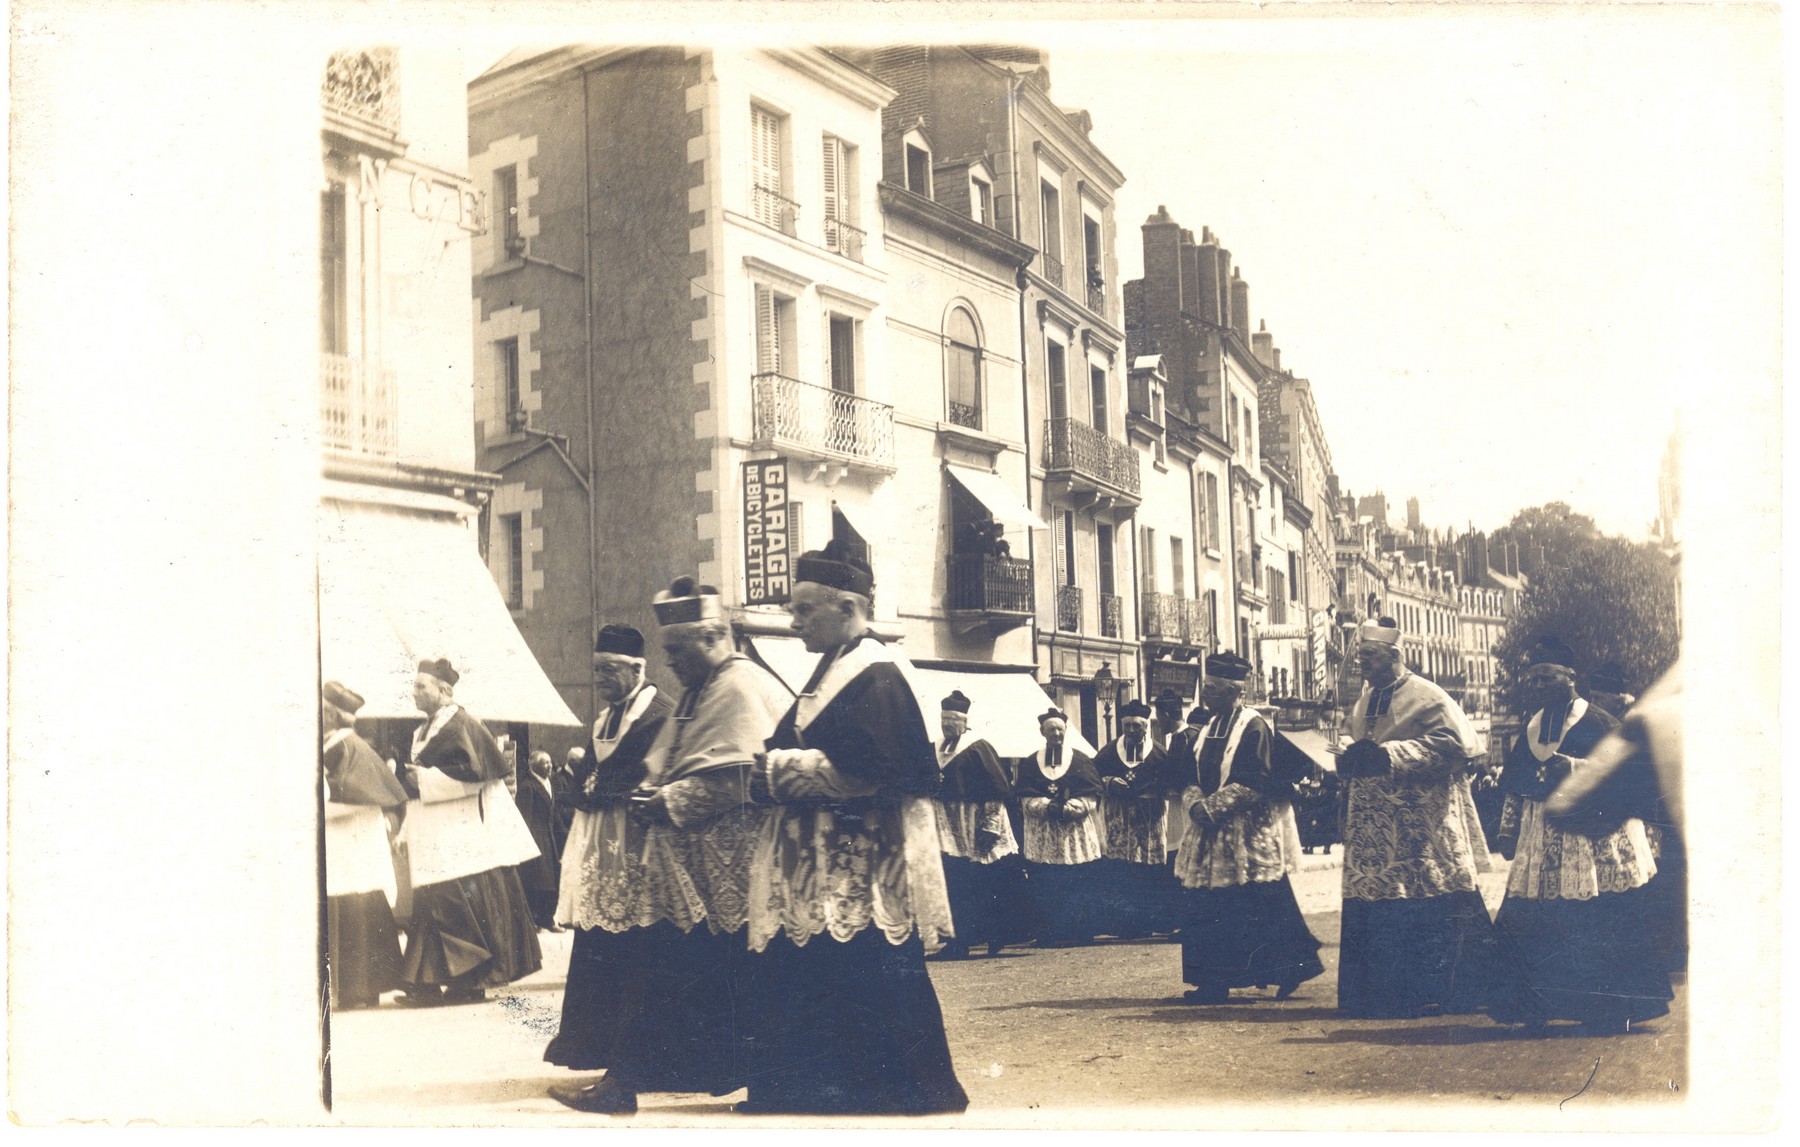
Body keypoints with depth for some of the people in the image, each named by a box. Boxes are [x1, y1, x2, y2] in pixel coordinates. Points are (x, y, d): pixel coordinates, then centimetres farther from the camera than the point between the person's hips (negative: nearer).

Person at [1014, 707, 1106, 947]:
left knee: (1078, 888, -3)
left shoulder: (1081, 761, 8)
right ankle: (1048, 935, 1)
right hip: (1042, 837, 1)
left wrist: (1068, 808, -16)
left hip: (1077, 834, 0)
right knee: (1044, 890, -4)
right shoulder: (1029, 764, 10)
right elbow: (1026, 799, 2)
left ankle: (1078, 934, 4)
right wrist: (1048, 806, -16)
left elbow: (1090, 798, 1)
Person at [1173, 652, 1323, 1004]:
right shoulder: (1210, 726, 13)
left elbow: (1255, 783, -18)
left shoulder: (1254, 726, -11)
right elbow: (1194, 776, 13)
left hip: (1248, 838, -8)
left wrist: (1211, 807, -20)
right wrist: (1195, 803, -8)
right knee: (1210, 911, 7)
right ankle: (1213, 983, 12)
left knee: (1262, 910, -4)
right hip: (1212, 836, 8)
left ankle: (1293, 968, 9)